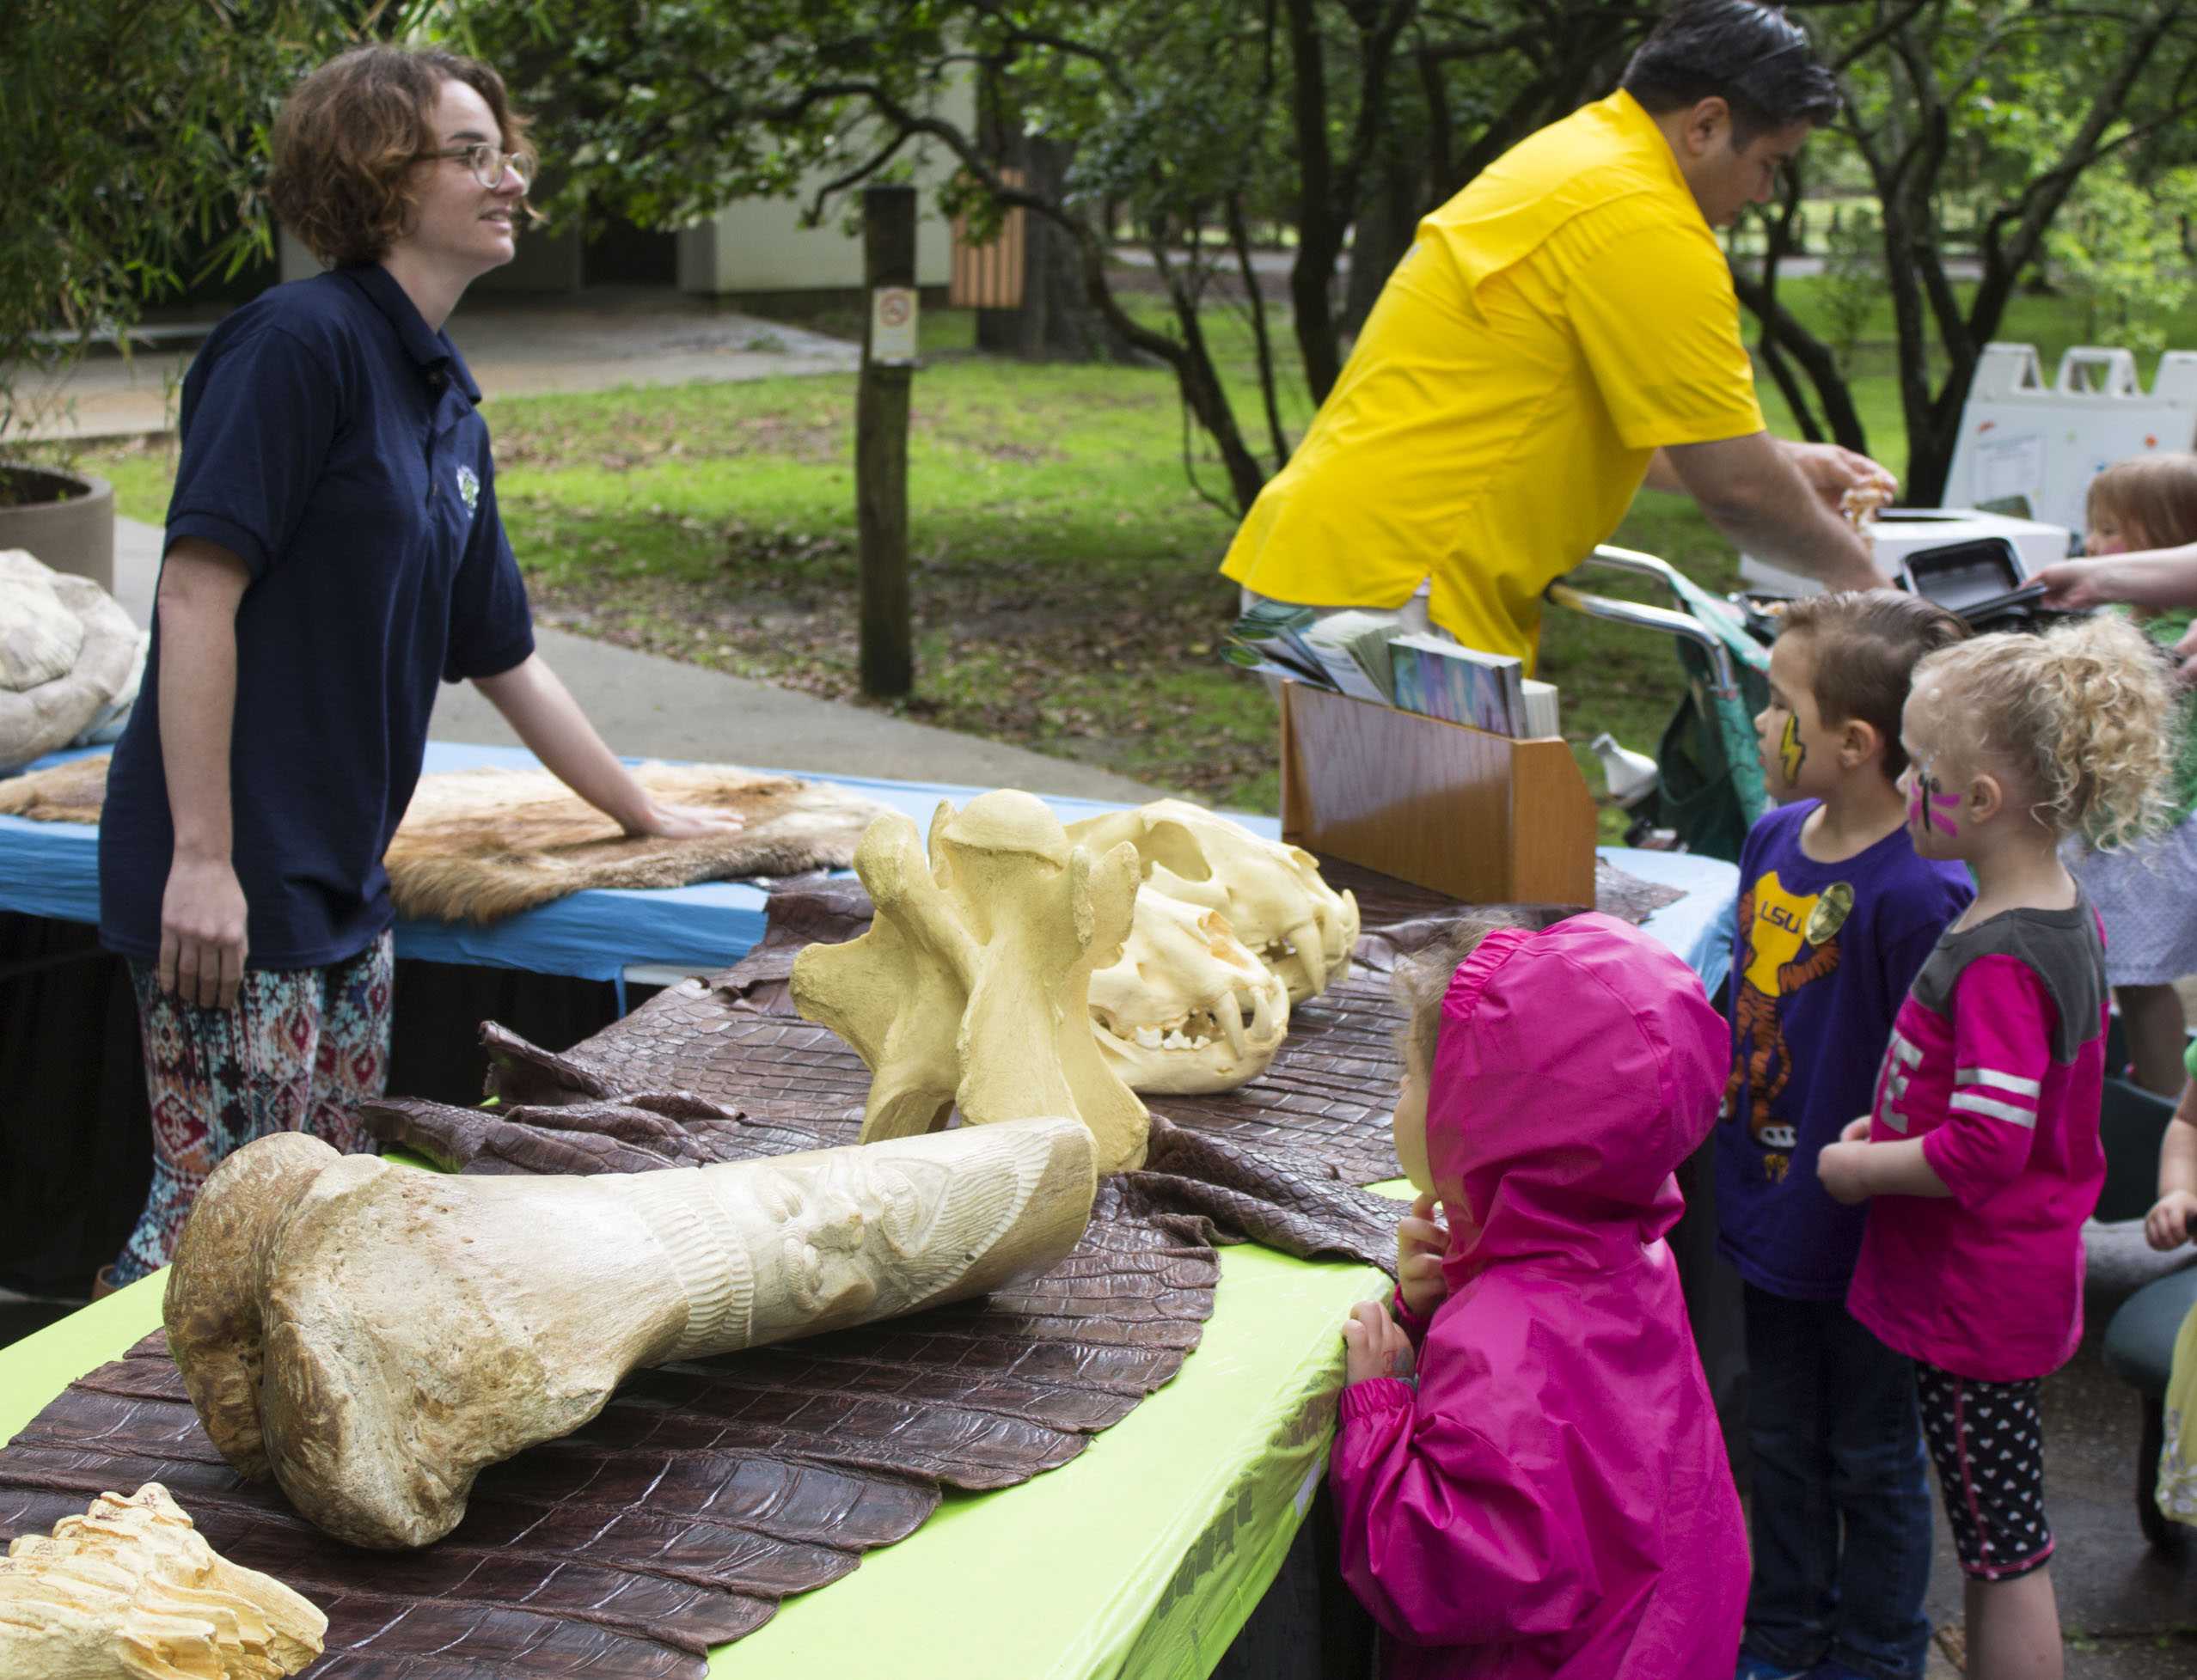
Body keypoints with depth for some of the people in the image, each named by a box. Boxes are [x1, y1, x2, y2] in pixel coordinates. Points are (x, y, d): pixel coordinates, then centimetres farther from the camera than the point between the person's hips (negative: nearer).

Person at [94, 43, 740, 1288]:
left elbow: (507, 659, 24)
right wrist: (202, 856, -23)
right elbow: (197, 591, -18)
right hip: (234, 885, -9)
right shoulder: (299, 343, -12)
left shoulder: (452, 413, 15)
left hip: (345, 886, 9)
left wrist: (648, 816, 30)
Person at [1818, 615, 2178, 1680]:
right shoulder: (2070, 920, 4)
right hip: (2019, 1281, 10)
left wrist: (1860, 1167, -14)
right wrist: (1889, 1128, 12)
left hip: (1976, 1300, -10)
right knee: (1994, 1540, 21)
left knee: (2005, 1552, 3)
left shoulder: (1997, 964, -26)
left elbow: (1985, 1147, -30)